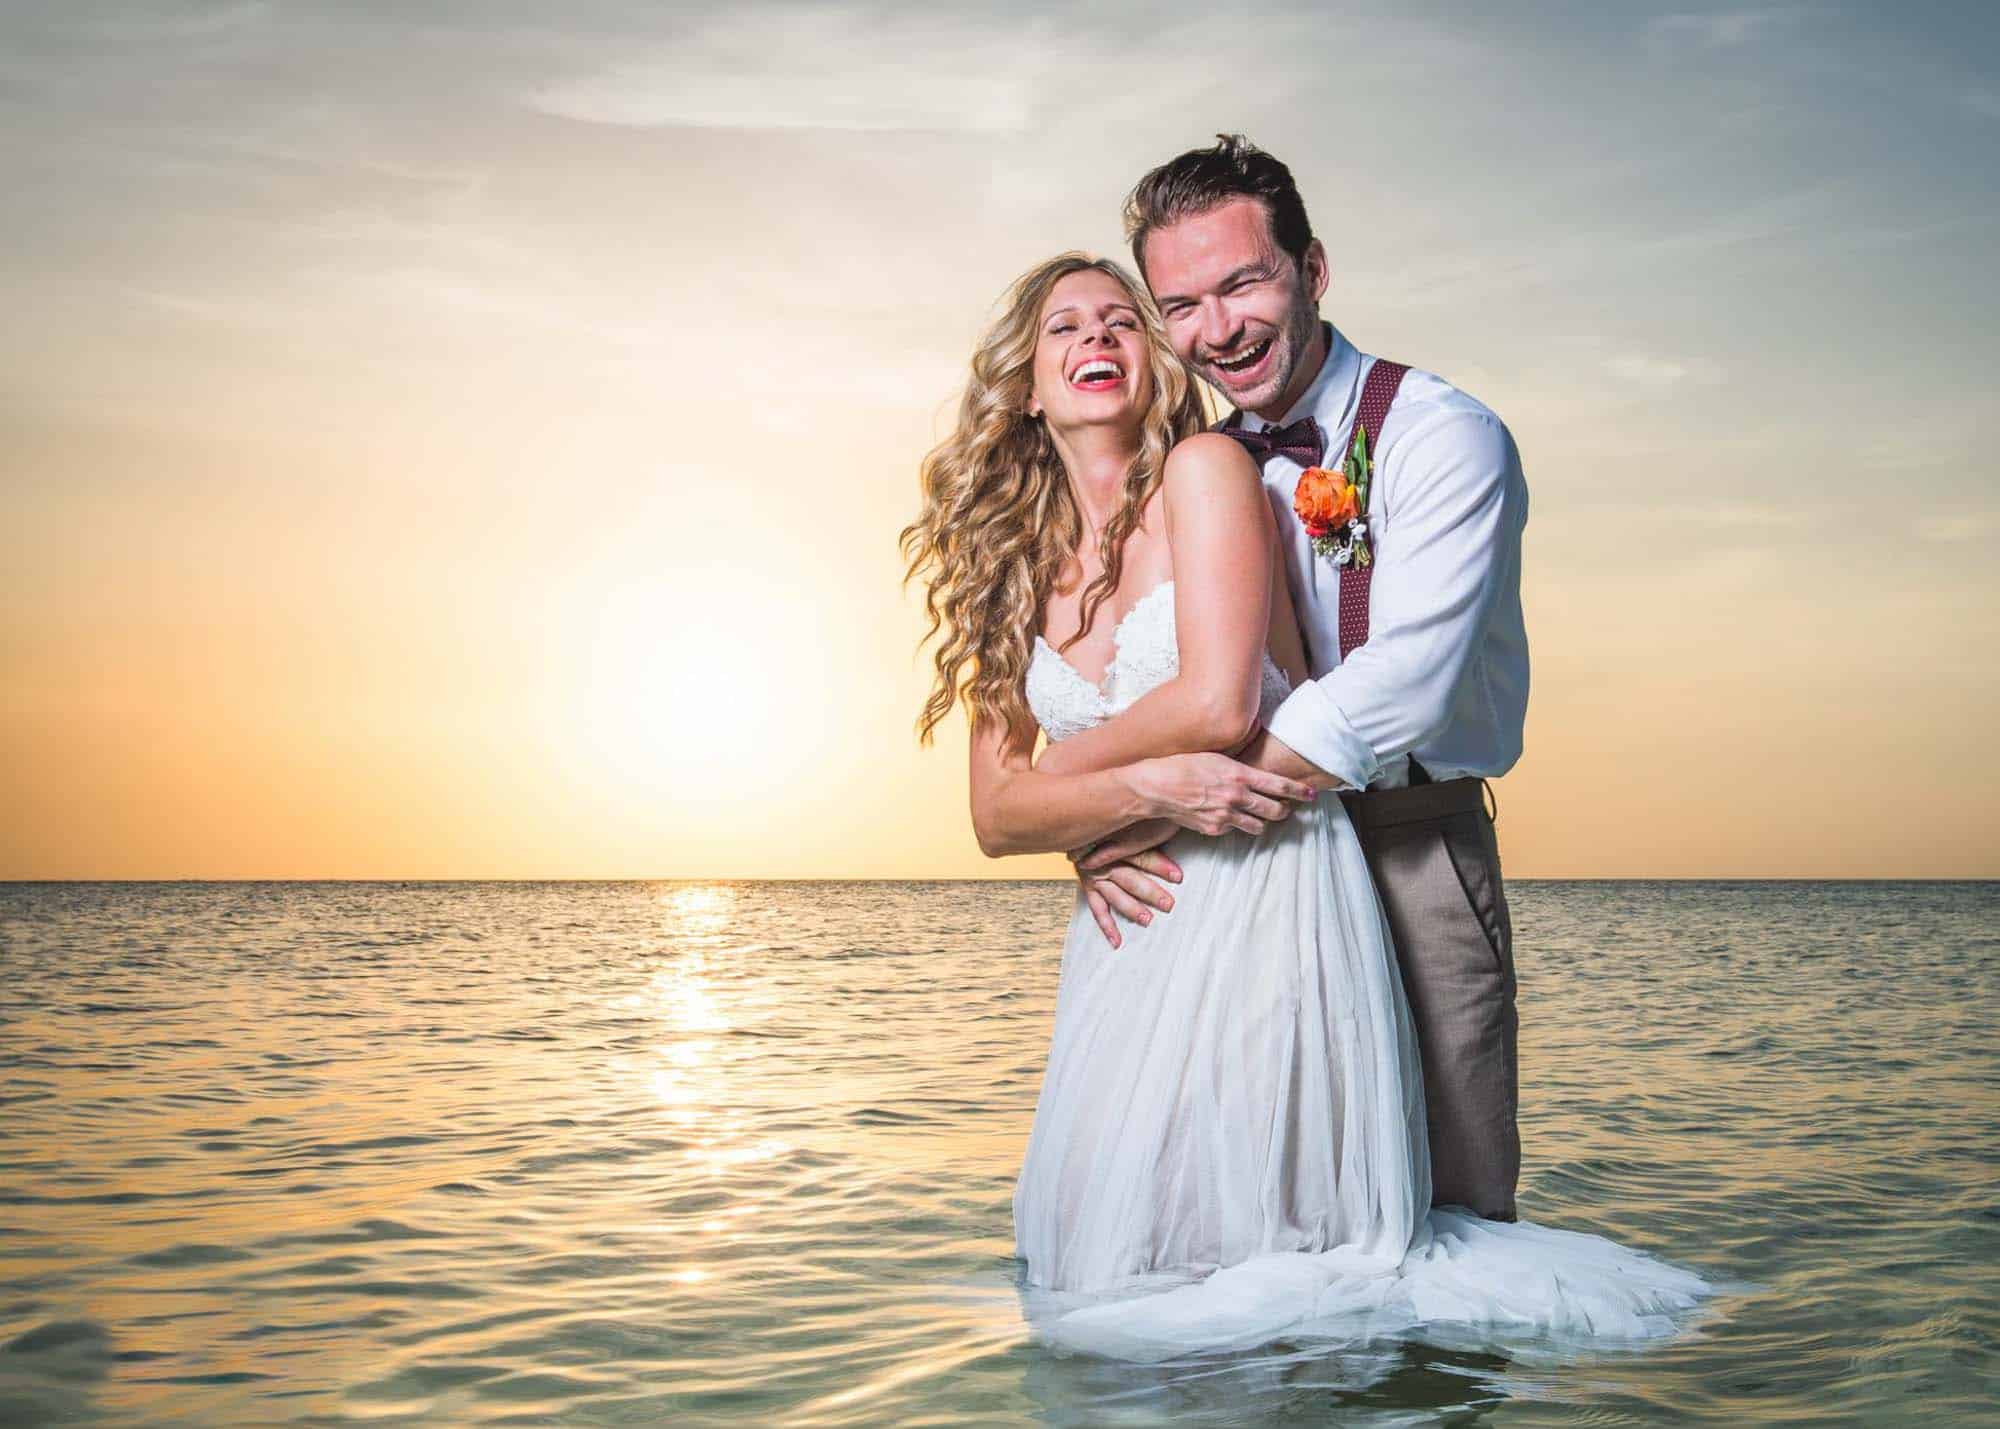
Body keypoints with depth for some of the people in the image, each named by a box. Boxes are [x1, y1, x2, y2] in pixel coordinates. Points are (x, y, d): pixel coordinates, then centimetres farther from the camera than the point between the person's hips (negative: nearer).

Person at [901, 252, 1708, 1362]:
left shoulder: (1205, 469, -4)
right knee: (1086, 1257, 6)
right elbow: (996, 816, 3)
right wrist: (1146, 787, -14)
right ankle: (1358, 1267, 25)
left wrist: (1061, 765, -2)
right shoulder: (1019, 569, 11)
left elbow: (1219, 704, -17)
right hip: (1129, 926, 6)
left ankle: (1395, 1267, 17)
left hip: (1268, 896, -6)